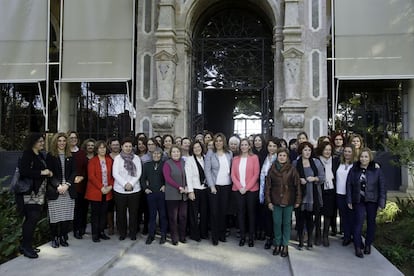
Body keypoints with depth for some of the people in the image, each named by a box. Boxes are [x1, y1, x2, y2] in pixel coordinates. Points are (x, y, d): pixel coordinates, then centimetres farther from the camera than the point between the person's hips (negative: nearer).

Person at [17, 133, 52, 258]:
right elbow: (23, 171, -20)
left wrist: (48, 173, 6)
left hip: (38, 192, 8)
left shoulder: (40, 155, 16)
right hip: (29, 192, -8)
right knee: (32, 218, -8)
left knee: (32, 218, 10)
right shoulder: (27, 154, -8)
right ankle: (26, 247, 3)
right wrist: (41, 172, -17)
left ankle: (25, 245, 20)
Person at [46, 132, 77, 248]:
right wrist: (58, 186, -13)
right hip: (54, 191, -2)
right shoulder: (50, 156, 3)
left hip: (69, 190, 3)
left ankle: (63, 237, 16)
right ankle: (55, 238, 15)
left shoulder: (70, 156, 12)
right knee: (55, 216, -1)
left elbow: (73, 172, 6)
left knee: (67, 216, 2)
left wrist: (67, 184, -9)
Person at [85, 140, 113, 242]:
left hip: (107, 192, 4)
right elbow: (91, 176, -11)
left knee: (104, 213, 9)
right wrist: (101, 188, -16)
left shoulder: (109, 160, 9)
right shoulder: (92, 161, -4)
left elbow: (112, 175, 10)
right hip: (95, 192, -4)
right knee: (95, 213, 3)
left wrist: (111, 186, -6)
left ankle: (101, 232, 20)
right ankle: (95, 234, 11)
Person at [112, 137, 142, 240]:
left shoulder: (136, 158, 6)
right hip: (120, 189, -1)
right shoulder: (117, 158, 2)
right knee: (121, 212, 6)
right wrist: (124, 184, -13)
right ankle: (122, 233, 21)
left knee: (133, 212, 5)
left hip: (134, 189, 1)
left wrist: (131, 183, -11)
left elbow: (138, 173, 0)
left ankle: (133, 233, 19)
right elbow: (115, 173, -5)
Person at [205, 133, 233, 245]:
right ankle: (214, 236, 12)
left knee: (224, 211, 6)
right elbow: (207, 170, -5)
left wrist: (232, 183, 1)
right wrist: (211, 186, -10)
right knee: (214, 211, 0)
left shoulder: (229, 153, 7)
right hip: (214, 186, -2)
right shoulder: (210, 153, -2)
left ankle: (222, 234, 21)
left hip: (227, 186, 3)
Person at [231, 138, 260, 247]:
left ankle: (251, 237, 14)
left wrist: (246, 187, -10)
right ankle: (242, 236, 14)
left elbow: (256, 174, -5)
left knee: (251, 212, 4)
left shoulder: (254, 157, 0)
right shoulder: (236, 159, 9)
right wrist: (240, 187, -8)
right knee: (240, 212, 4)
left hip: (251, 189, -2)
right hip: (238, 190, 2)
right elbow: (233, 175, 5)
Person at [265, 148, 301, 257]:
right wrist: (268, 201, -2)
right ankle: (277, 244, 22)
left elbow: (297, 185, -2)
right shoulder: (272, 169, 0)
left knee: (287, 223, 8)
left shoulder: (292, 169, -4)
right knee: (277, 223, 7)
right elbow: (267, 186, 2)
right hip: (276, 201, 1)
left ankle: (285, 245, 21)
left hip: (288, 201, -1)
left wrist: (298, 200, -4)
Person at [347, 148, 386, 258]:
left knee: (371, 223, 11)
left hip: (372, 200, 0)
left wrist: (382, 202, -7)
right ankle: (357, 247, 0)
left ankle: (368, 245, 27)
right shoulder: (354, 170, 1)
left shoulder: (377, 170, -3)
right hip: (359, 201, 0)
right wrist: (349, 200, -1)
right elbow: (349, 185, 3)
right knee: (358, 222, -7)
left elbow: (382, 187, -3)